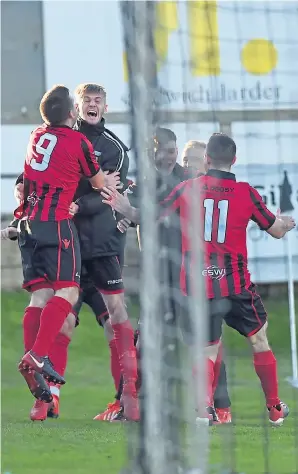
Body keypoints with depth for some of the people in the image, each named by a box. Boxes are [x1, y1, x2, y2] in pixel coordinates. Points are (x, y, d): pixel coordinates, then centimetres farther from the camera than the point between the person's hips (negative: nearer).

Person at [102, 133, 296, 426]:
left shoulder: (187, 189, 0)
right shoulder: (246, 193, -1)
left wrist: (125, 209, 19)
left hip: (196, 285, 1)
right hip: (235, 285, -1)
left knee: (209, 349, 8)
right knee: (259, 339, 16)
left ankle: (205, 406, -17)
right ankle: (274, 409, 20)